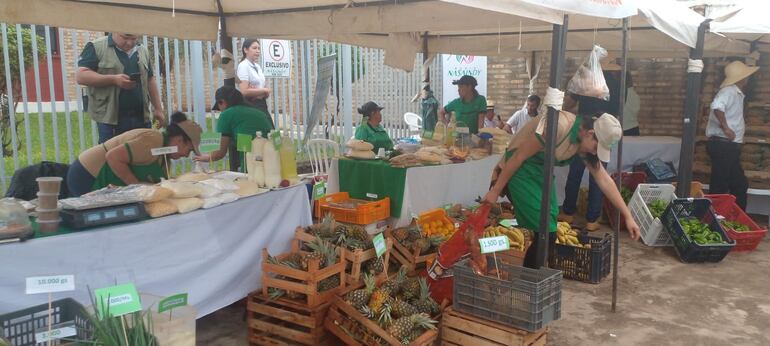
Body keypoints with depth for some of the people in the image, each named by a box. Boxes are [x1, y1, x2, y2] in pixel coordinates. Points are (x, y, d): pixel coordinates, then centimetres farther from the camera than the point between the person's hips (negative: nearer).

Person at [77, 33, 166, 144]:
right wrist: (113, 79, -20)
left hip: (142, 118, 4)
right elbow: (81, 76, -9)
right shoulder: (96, 47, -1)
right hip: (110, 119, -4)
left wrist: (158, 109, 13)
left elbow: (150, 80, 20)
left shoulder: (142, 50, 15)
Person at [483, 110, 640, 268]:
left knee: (548, 232, 6)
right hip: (520, 170, -8)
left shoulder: (585, 143, -1)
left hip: (542, 172, 8)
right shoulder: (558, 126, -27)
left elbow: (604, 180, 4)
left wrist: (628, 216, 3)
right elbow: (519, 156, -22)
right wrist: (495, 191, -17)